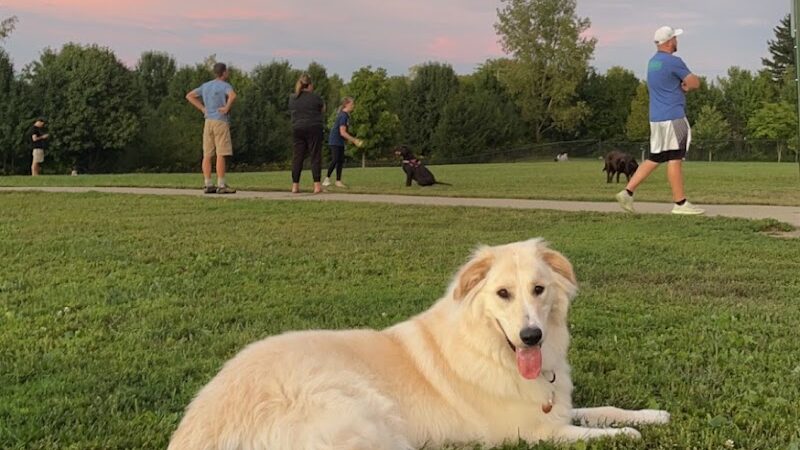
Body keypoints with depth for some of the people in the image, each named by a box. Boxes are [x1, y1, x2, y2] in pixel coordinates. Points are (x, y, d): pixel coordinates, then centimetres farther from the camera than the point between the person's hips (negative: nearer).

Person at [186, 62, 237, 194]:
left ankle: (207, 185, 4)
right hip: (221, 122, -7)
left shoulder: (206, 86, 13)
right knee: (221, 154, -7)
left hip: (208, 122, 7)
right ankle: (221, 185, -8)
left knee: (208, 154, 5)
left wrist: (203, 109, 10)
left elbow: (189, 96, 16)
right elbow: (233, 96, -29)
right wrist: (227, 108, -15)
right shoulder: (225, 86, -8)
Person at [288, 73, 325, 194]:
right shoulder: (315, 97, -7)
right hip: (313, 128, -4)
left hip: (297, 129, 4)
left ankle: (295, 185, 6)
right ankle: (317, 185, -6)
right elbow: (323, 110, 8)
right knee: (315, 156, -1)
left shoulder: (292, 98, 5)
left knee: (297, 157, 7)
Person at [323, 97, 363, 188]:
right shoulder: (343, 116, -18)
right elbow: (342, 132, -22)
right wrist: (354, 140, -19)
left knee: (341, 161, 7)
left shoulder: (346, 115, 11)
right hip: (335, 141, -9)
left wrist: (353, 139, 19)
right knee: (335, 160, -14)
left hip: (340, 142, 9)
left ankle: (338, 181, 10)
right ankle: (327, 179, -6)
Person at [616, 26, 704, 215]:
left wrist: (682, 86, 5)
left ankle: (628, 192, 3)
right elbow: (695, 83, -7)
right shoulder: (673, 61, -11)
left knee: (655, 158, 11)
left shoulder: (653, 62, 16)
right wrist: (686, 85, 11)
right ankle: (680, 203, -1)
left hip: (656, 118, 9)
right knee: (675, 159, -5)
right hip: (672, 117, -9)